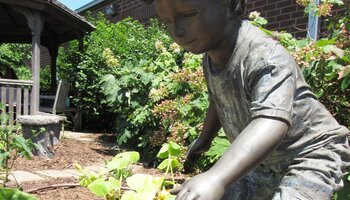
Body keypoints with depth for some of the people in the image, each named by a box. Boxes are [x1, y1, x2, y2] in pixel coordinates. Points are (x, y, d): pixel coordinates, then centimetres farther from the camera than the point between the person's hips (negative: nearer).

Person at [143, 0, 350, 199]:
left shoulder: (268, 58, -33)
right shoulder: (211, 59, -7)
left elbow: (272, 122, -50)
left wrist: (216, 178, -63)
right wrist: (204, 139, 27)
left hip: (311, 155, -7)